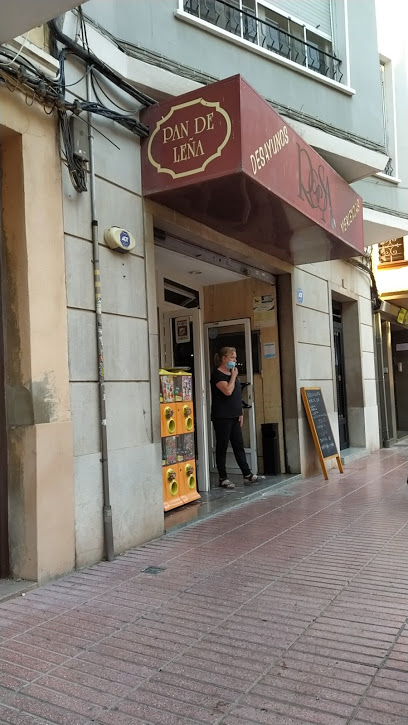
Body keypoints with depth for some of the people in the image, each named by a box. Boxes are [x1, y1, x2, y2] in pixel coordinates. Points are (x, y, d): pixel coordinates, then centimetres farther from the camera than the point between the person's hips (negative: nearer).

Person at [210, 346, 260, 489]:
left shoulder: (232, 373, 16)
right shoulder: (217, 374, -10)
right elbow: (228, 391, -23)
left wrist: (240, 413, 15)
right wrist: (234, 376, -11)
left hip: (234, 416, 8)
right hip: (222, 417, -8)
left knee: (239, 446, 9)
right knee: (222, 447, 0)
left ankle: (247, 475, 12)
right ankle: (223, 478, 7)